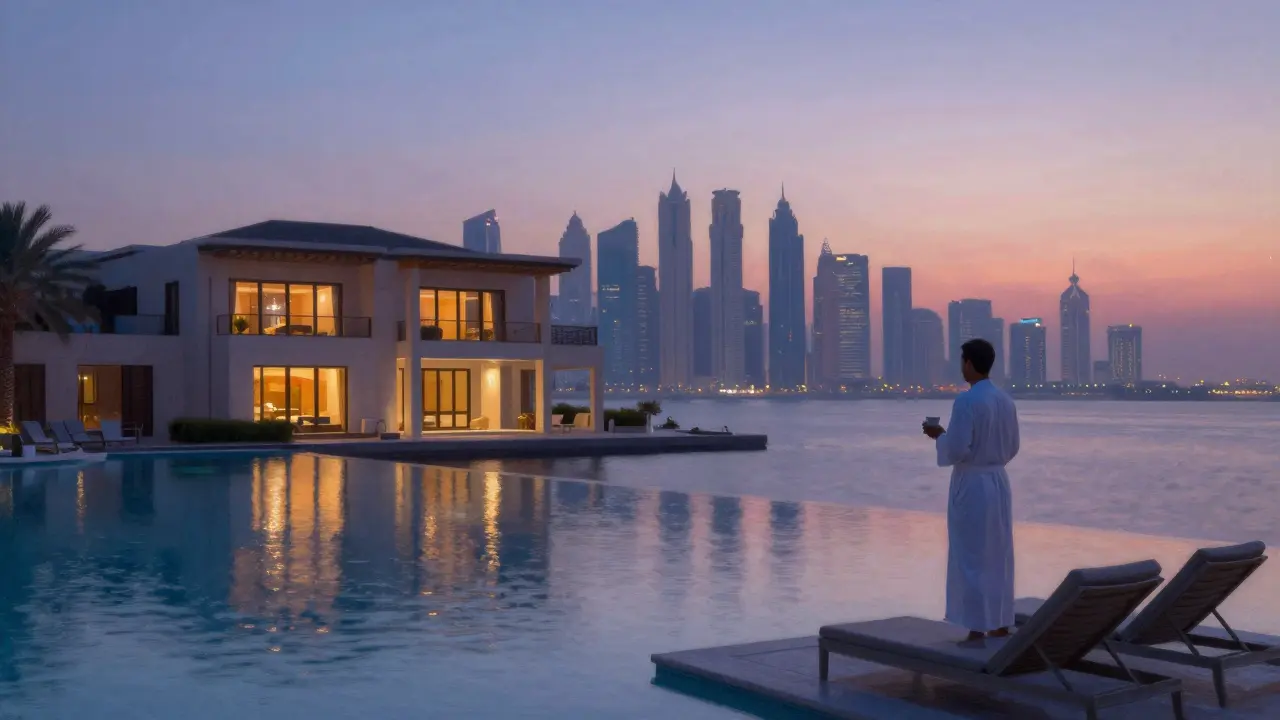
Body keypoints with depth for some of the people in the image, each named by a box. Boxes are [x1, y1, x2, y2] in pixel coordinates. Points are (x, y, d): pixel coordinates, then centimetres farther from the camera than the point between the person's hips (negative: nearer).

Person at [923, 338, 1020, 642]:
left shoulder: (966, 401, -17)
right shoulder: (1006, 401, 7)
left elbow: (957, 449, -20)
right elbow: (1012, 448, 13)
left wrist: (938, 435, -2)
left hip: (971, 484, -8)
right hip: (998, 481, 8)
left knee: (971, 558, -1)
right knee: (998, 557, 13)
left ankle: (978, 630, 3)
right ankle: (1000, 626, 20)